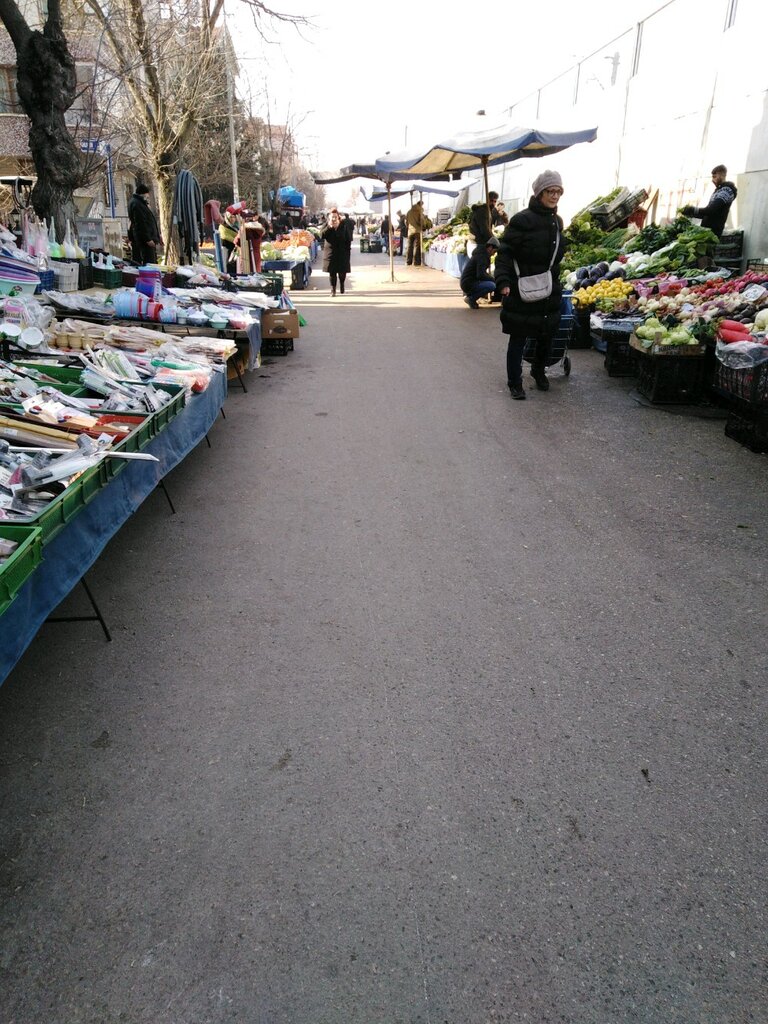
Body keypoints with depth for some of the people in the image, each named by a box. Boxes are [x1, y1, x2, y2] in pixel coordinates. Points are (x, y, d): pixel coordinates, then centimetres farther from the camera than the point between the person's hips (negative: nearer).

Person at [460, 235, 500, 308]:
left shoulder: (480, 253, 17)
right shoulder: (482, 256, -15)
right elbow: (481, 275, -25)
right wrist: (493, 279, -13)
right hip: (468, 284, -10)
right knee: (492, 285, -26)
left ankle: (468, 294, 15)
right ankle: (471, 298, -11)